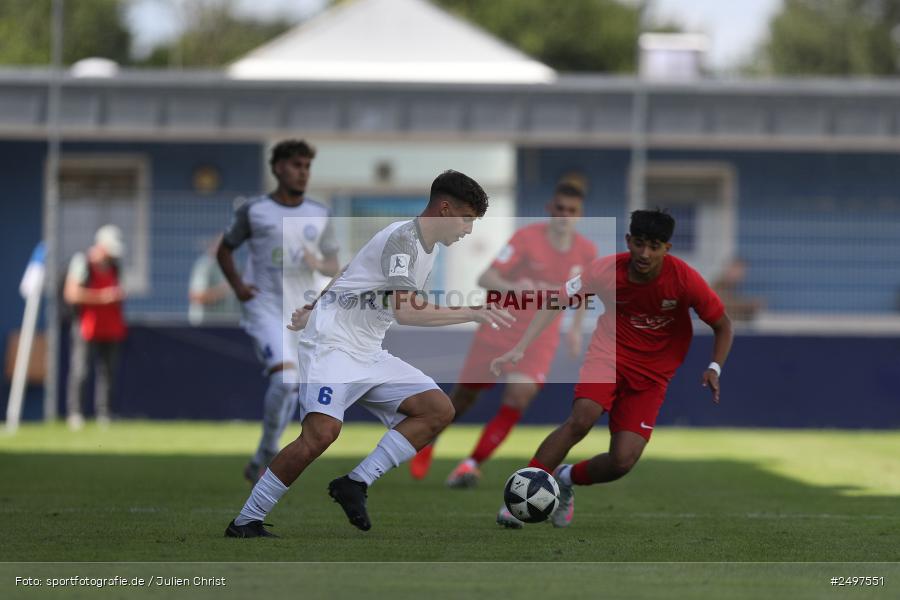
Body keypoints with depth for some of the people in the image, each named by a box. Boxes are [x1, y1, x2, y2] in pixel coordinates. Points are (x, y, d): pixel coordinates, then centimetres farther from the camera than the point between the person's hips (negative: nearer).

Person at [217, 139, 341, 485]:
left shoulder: (319, 216, 8)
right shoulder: (253, 211, 0)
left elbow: (333, 266, 13)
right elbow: (224, 250, 12)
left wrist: (320, 264, -11)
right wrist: (237, 285, -5)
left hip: (303, 312, 4)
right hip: (264, 310, -4)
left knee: (289, 391, 7)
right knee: (285, 377, -24)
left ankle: (259, 463, 24)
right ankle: (268, 453, -10)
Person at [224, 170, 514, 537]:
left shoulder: (427, 247, 14)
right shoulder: (402, 238, -16)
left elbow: (354, 271, 25)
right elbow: (406, 311, -29)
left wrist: (315, 309, 29)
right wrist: (472, 314, -27)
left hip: (369, 355, 10)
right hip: (332, 345, -10)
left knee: (439, 410, -5)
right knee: (323, 431, -28)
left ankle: (355, 485, -8)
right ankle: (245, 522, -16)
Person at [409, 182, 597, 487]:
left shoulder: (586, 251, -4)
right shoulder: (527, 238, -17)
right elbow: (485, 279, -26)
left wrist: (576, 329, 12)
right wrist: (512, 287, -46)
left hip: (541, 337, 2)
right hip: (499, 328, -2)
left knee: (519, 396, -20)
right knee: (466, 393, 9)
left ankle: (472, 464, -13)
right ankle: (428, 439, 39)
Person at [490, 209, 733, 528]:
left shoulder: (685, 279, -18)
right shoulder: (608, 270, -18)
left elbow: (722, 325, -3)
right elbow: (554, 303, -14)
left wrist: (714, 368, -19)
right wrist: (519, 349, -24)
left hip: (652, 373, 1)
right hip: (610, 354, -1)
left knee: (623, 461, -14)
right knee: (583, 418, -31)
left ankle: (566, 479, 18)